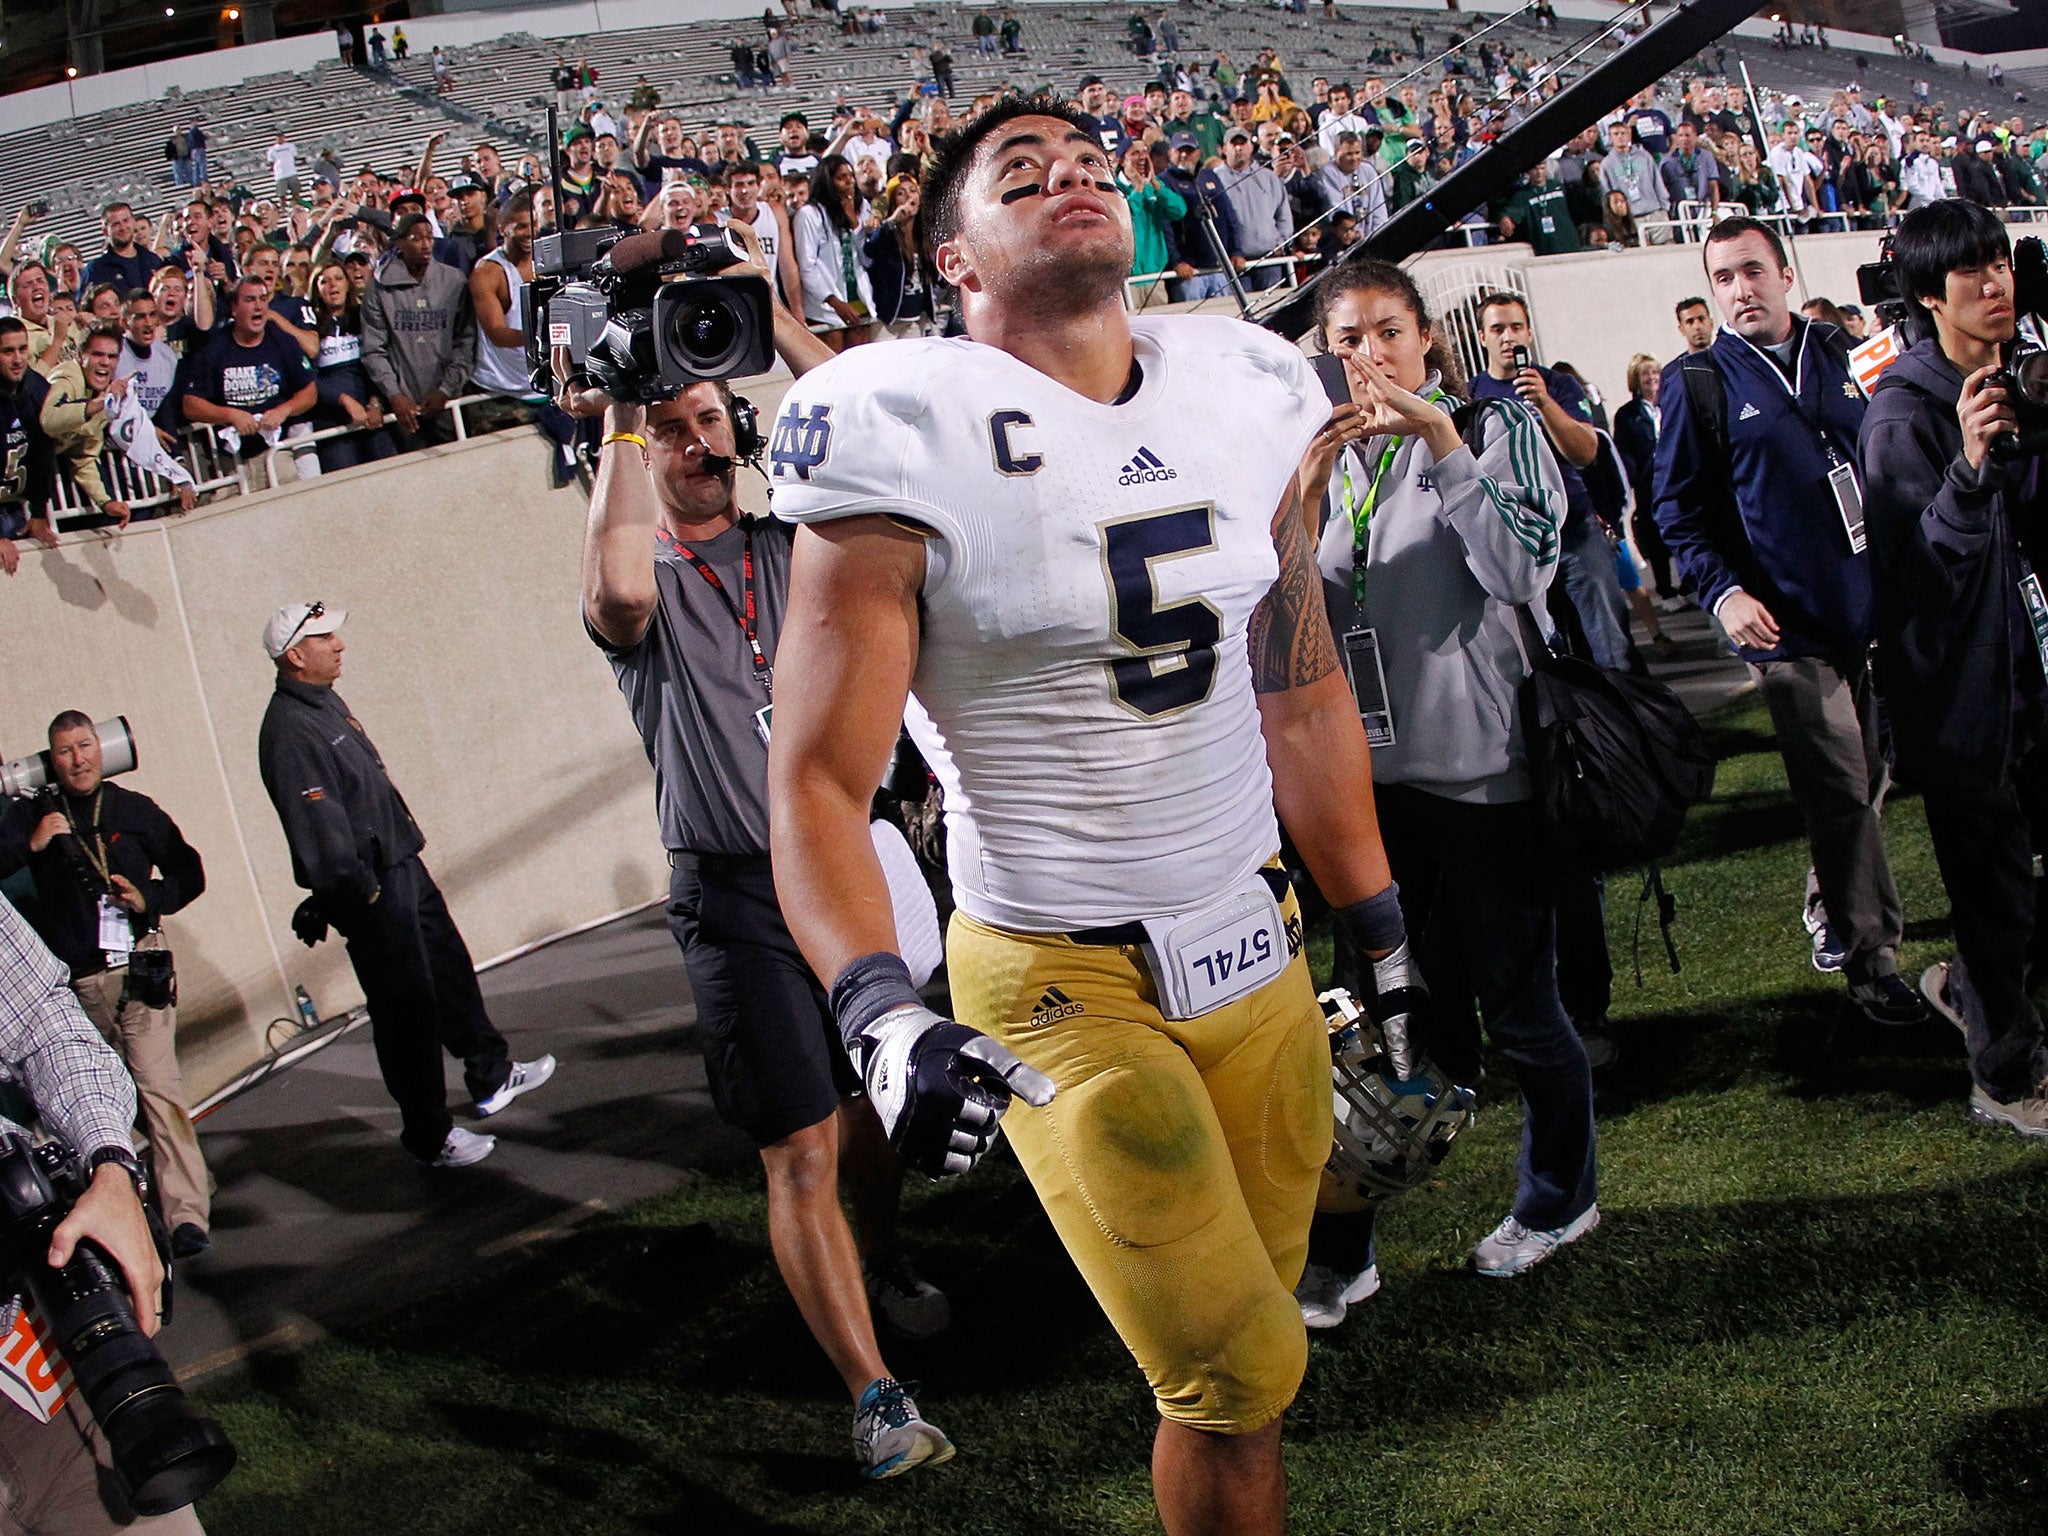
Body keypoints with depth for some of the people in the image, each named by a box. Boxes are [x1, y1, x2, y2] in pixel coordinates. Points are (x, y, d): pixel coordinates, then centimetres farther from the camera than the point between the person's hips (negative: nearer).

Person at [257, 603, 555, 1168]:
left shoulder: (327, 704, 12)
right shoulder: (289, 730, -21)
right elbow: (318, 823, -25)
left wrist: (402, 864, 19)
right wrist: (361, 890, -21)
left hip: (402, 867, 10)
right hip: (371, 891, -10)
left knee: (451, 970, 21)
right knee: (407, 1009, -2)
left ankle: (491, 1077, 39)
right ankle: (430, 1137, 9)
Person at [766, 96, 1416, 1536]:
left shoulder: (1245, 393, 5)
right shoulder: (909, 437, -13)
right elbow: (818, 782, -13)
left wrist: (1382, 926, 16)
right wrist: (882, 1013, -28)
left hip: (1257, 958, 5)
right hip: (1063, 986, -5)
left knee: (1246, 1359, 12)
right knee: (1238, 1371, -4)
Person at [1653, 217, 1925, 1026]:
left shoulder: (1842, 355, 9)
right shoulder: (1698, 382, -3)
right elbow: (1679, 512, -3)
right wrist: (1723, 592, -17)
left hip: (1872, 611, 5)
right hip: (1787, 626, -5)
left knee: (1865, 780, 14)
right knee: (1841, 792, -4)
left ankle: (1830, 910, 35)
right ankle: (1871, 955, 6)